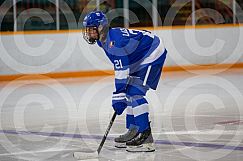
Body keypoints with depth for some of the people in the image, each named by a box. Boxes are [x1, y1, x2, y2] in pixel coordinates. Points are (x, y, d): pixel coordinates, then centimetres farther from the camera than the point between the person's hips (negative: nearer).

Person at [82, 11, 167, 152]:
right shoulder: (104, 40, 5)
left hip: (153, 55, -11)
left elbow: (122, 71, -28)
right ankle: (134, 131, 19)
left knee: (135, 93, -18)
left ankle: (146, 137, -21)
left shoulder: (114, 41, -27)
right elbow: (120, 67, 18)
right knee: (129, 93, 12)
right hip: (140, 60, 11)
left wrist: (119, 97, -27)